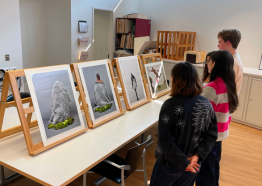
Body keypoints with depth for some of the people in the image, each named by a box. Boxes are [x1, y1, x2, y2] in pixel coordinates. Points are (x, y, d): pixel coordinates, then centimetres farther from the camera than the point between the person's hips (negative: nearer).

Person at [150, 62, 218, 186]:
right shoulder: (206, 104, -8)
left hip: (170, 163, -4)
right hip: (193, 165, 5)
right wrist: (197, 155, -8)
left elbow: (165, 140, -25)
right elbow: (212, 135, -4)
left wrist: (184, 163, -16)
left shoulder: (170, 105, -24)